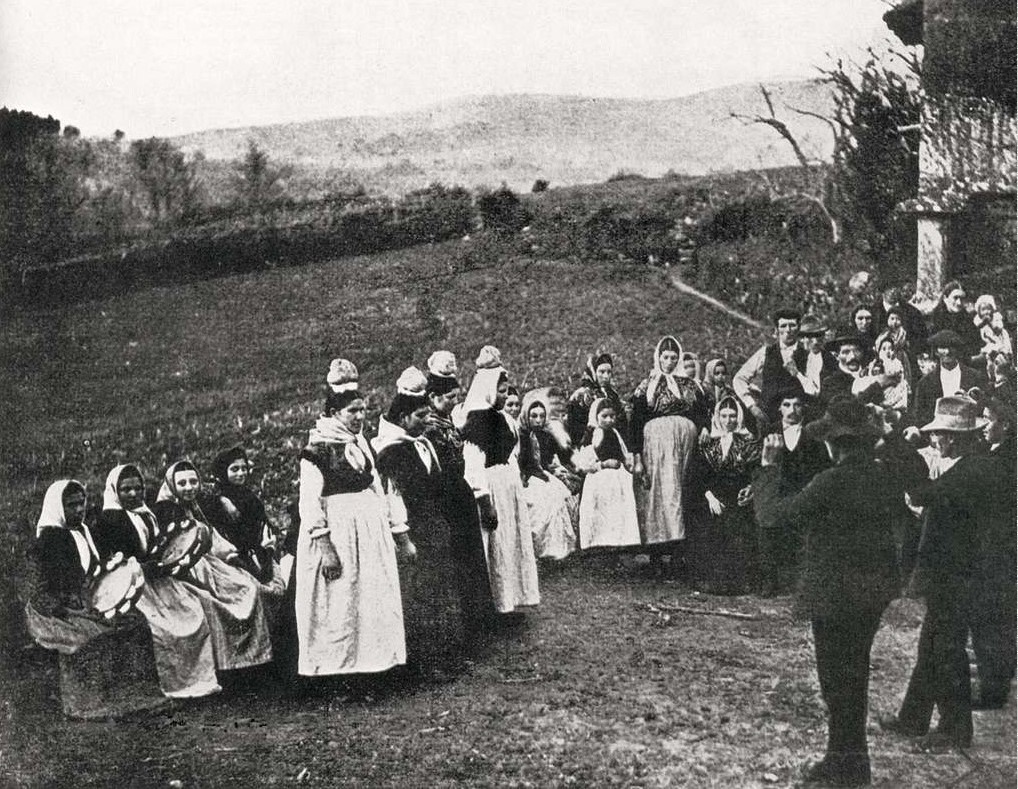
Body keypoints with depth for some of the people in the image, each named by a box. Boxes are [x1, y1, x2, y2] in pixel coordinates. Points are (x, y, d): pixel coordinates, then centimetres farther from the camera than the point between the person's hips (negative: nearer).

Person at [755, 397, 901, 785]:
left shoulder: (833, 481, -22)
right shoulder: (885, 478, 0)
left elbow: (775, 508, -19)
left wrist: (768, 467, -5)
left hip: (834, 593, -7)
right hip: (875, 591, 8)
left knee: (837, 678, 5)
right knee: (855, 673, 20)